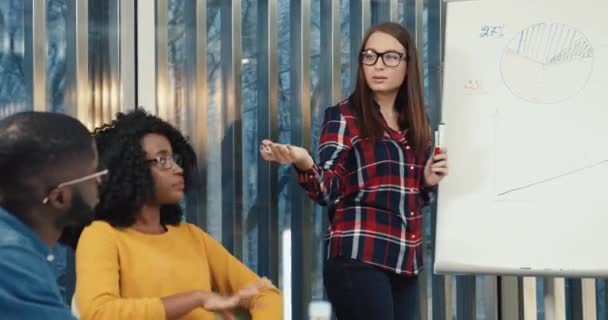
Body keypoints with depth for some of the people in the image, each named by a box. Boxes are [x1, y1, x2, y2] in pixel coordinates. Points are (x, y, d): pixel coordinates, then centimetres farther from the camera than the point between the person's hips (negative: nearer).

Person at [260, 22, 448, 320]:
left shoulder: (414, 124, 13)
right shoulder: (344, 116, -3)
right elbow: (327, 192, -13)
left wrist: (427, 182, 3)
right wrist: (305, 165, -32)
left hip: (405, 262, 6)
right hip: (359, 259, -6)